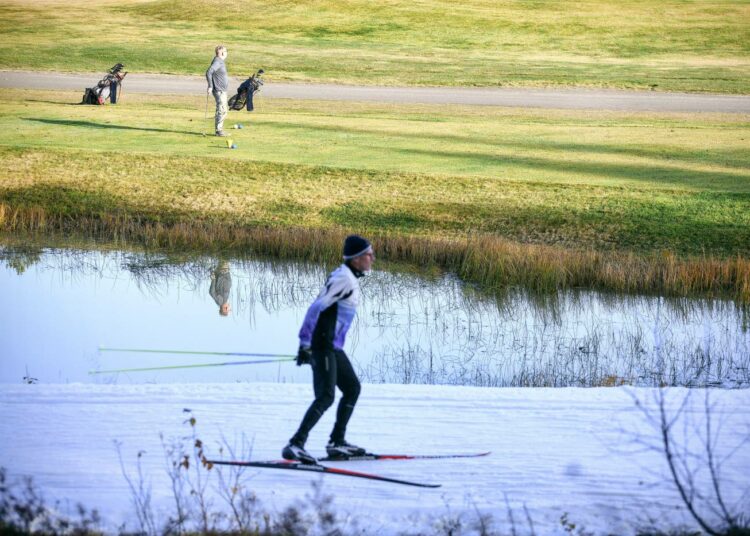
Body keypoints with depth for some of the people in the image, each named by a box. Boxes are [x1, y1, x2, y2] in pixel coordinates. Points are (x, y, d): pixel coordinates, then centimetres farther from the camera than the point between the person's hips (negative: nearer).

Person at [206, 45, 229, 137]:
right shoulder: (217, 62, -16)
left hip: (223, 91, 10)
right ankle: (219, 130, -6)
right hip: (219, 91, -10)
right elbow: (209, 72, -25)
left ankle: (220, 129, 20)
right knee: (221, 110, -9)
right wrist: (210, 86, -23)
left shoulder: (220, 62, 14)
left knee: (223, 111, 14)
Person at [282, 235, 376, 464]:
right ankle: (295, 444, -21)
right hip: (323, 346, -11)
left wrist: (308, 343, 24)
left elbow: (322, 306, 22)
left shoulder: (350, 278, 16)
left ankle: (337, 442, 25)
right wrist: (305, 343, -21)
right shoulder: (343, 279, -16)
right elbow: (316, 308, -21)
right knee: (326, 397, -17)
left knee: (352, 388, 19)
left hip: (333, 347, 11)